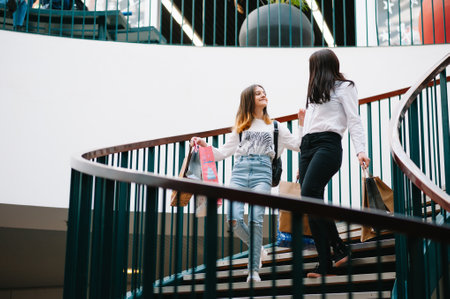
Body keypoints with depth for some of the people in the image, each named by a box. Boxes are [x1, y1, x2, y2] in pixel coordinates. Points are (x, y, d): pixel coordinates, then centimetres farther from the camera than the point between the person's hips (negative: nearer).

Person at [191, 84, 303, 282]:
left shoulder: (275, 127, 22)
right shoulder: (241, 126, 24)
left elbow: (297, 144, 16)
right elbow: (224, 152, 19)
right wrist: (205, 146, 6)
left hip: (262, 171, -1)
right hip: (240, 171, 1)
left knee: (255, 220, -17)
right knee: (233, 219, -16)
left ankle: (254, 270, -13)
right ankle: (257, 248, 11)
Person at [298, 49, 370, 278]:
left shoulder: (344, 87, 9)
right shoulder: (315, 92, 31)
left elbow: (353, 120, -3)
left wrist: (360, 150, -16)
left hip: (327, 145, -7)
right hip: (307, 146, 7)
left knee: (309, 196, -24)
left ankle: (339, 247, -15)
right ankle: (325, 263, -6)